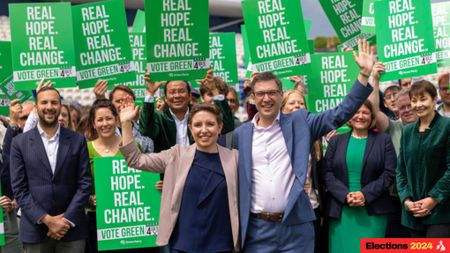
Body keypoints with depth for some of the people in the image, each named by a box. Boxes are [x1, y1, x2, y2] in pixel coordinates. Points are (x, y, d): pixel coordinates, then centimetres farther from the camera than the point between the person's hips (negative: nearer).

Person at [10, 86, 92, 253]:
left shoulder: (77, 140, 5)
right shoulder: (20, 142, 3)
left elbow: (85, 183, 1)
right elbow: (19, 188, -1)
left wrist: (67, 219, -9)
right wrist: (46, 219, -10)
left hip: (71, 228, 0)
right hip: (35, 229, 0)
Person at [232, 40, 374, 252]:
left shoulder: (299, 123, 3)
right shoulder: (241, 134, 7)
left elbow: (340, 114, -3)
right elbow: (234, 179, 12)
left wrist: (364, 73, -10)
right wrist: (235, 225, 9)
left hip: (295, 228, -1)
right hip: (257, 229, 1)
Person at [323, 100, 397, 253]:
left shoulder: (384, 140, 8)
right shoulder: (336, 141, 12)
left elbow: (389, 173, -1)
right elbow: (327, 173, 3)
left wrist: (365, 195, -13)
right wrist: (345, 195, -13)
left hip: (373, 211, -1)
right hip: (341, 210, 1)